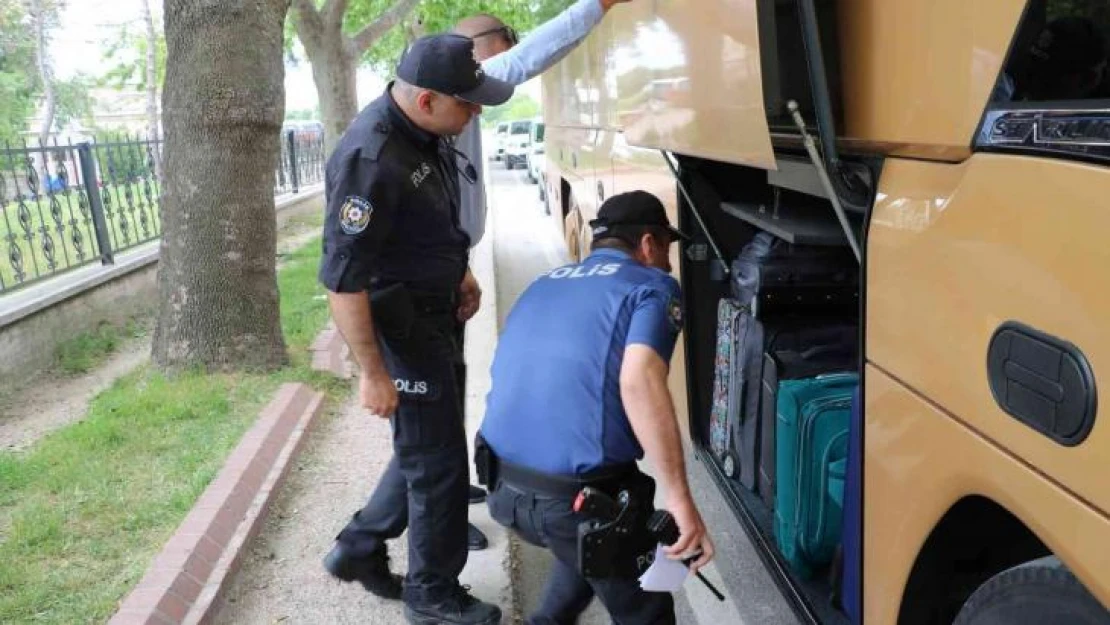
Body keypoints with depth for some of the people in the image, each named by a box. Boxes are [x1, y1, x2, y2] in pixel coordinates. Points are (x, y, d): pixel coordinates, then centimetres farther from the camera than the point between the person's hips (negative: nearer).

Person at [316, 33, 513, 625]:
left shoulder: (424, 130, 1)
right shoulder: (370, 160, -28)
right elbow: (343, 280, -27)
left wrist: (458, 272, 23)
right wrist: (373, 374, -22)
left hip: (433, 314, 9)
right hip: (401, 326, -9)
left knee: (425, 446, 21)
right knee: (437, 462, 5)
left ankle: (357, 549, 38)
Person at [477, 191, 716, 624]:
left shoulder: (542, 285, 18)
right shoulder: (652, 287, -2)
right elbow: (638, 380, -21)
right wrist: (680, 500, -23)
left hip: (502, 486, 7)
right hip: (575, 495, -7)